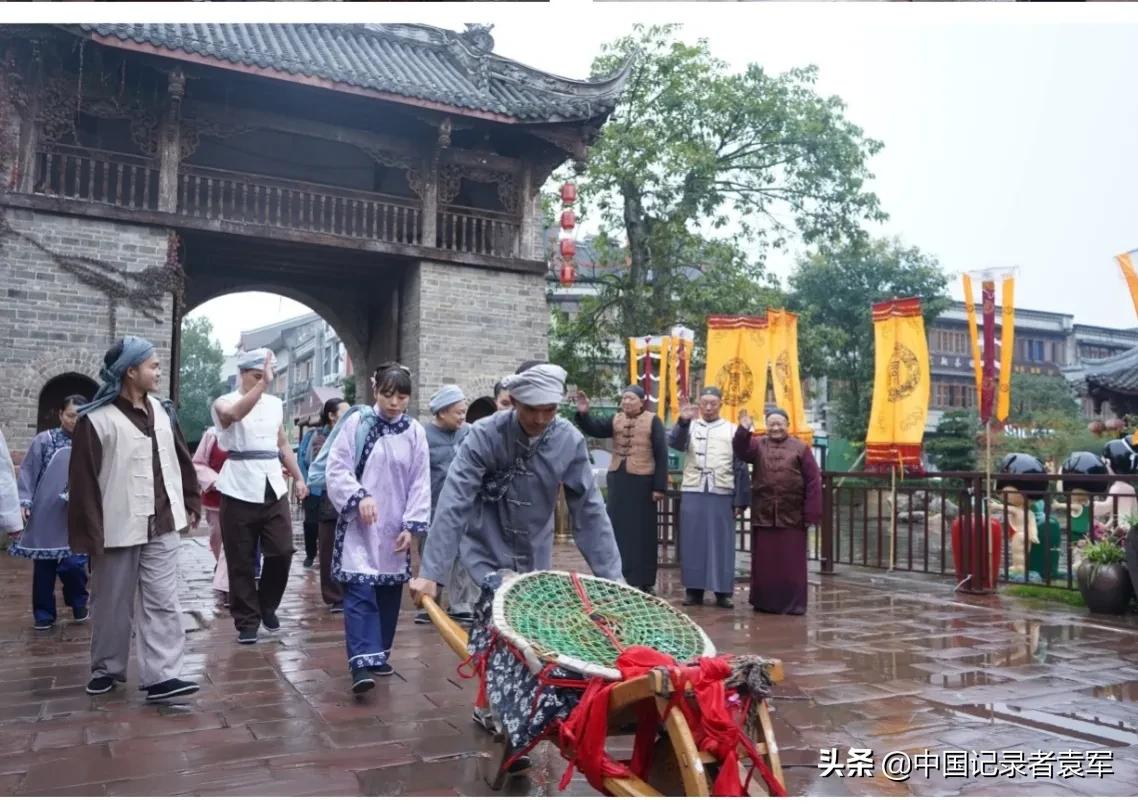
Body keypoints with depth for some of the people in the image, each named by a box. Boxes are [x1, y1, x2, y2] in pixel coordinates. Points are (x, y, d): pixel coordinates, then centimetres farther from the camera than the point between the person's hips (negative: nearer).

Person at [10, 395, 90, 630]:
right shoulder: (44, 440, -1)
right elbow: (28, 471, 0)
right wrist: (25, 501, -8)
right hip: (44, 515, 1)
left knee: (73, 563, -5)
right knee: (43, 565, 9)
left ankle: (78, 604, 23)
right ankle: (43, 613, 23)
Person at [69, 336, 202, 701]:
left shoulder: (162, 412, 7)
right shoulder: (96, 419, -11)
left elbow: (181, 461, 15)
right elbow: (82, 479, -12)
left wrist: (191, 504, 15)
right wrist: (88, 532, -13)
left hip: (162, 525, 4)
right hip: (118, 528, -4)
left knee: (162, 602, 1)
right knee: (112, 603, 11)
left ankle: (161, 676, 3)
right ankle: (107, 668, 29)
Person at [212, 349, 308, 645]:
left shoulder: (275, 404, 13)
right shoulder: (224, 403, -2)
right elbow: (236, 414, -28)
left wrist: (299, 478, 16)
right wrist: (262, 383, -35)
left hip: (274, 489, 4)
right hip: (240, 491, -4)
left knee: (282, 551, 0)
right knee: (242, 562, 3)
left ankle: (267, 606, 24)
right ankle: (247, 620, 15)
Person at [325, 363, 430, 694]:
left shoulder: (415, 432, 1)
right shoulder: (356, 424, -5)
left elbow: (420, 483, 2)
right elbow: (336, 470, -5)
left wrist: (411, 525, -4)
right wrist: (359, 496, -20)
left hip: (395, 527, 3)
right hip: (359, 524, -3)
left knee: (389, 593, 10)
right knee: (360, 592, -11)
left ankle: (379, 653, 25)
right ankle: (362, 662, -13)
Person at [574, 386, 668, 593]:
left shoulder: (652, 421, -4)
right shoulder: (616, 420, 8)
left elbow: (661, 455, -6)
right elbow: (594, 429, -7)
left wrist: (659, 487, -11)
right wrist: (583, 414, -26)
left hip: (642, 481, -4)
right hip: (617, 480, 4)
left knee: (642, 532, 3)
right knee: (618, 530, 9)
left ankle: (643, 581, 11)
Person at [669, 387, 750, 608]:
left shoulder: (732, 430, 6)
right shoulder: (690, 426, 8)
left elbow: (740, 468, 5)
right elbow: (675, 443, -13)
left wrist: (740, 500, 0)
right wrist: (683, 421, -31)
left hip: (722, 495, -1)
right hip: (692, 493, 1)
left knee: (721, 543, 2)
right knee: (693, 542, 4)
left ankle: (723, 591, 9)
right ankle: (693, 589, 11)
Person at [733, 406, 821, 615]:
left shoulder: (801, 448, 2)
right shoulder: (757, 445, 6)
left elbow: (813, 481, -1)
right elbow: (741, 451, -16)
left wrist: (811, 513, -6)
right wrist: (743, 430, -32)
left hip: (791, 515, -1)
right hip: (763, 514, 2)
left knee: (791, 563, 5)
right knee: (764, 561, 8)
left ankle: (793, 603, 13)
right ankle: (763, 601, 18)